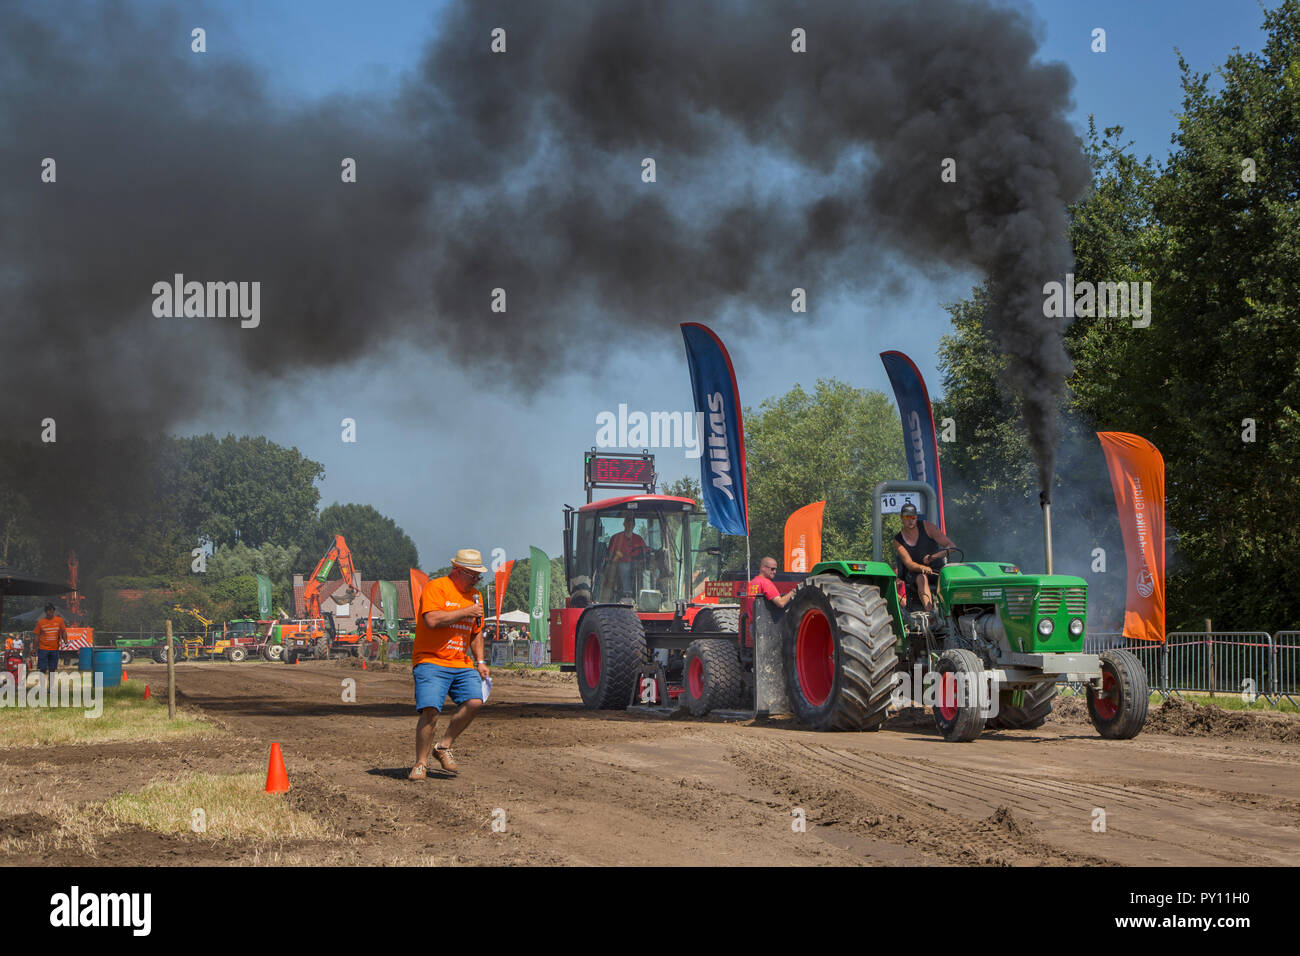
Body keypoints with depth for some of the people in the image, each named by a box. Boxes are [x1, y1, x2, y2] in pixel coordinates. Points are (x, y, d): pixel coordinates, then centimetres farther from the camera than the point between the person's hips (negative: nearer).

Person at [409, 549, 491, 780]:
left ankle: (444, 747, 2)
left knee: (474, 701, -16)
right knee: (430, 710, -18)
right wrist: (465, 612, -14)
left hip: (461, 665, 6)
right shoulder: (436, 588, -6)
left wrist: (480, 661, 16)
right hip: (431, 661, -6)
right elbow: (432, 620, -21)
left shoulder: (474, 596, 18)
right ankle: (420, 764, -3)